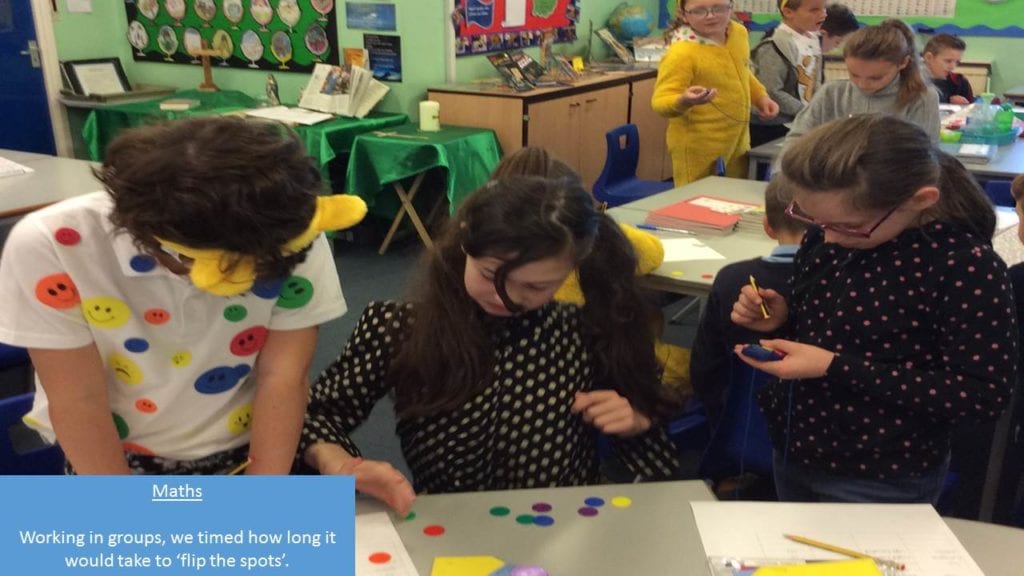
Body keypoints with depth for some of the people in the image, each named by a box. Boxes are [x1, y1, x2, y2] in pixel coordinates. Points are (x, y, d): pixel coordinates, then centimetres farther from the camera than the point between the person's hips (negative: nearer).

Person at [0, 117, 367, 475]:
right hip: (111, 461, -1)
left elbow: (283, 378, -18)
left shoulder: (291, 236, -22)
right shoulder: (49, 245, -26)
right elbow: (79, 401, -20)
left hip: (248, 451, 1)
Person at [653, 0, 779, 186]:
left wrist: (761, 96, 9)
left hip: (738, 143, 8)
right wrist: (684, 101, -43)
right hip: (699, 150, -8)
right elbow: (661, 102, -25)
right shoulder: (681, 53, -23)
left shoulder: (739, 33, 1)